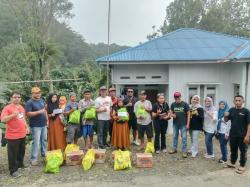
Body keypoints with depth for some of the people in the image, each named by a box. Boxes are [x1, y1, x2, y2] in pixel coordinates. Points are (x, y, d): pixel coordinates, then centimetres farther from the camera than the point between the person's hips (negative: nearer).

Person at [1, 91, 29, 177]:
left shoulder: (21, 107, 11)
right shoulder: (7, 108, -12)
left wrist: (26, 127, 15)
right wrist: (13, 115, -31)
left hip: (22, 134, 7)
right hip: (12, 135, -7)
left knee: (21, 151, 20)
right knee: (13, 153, 1)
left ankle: (20, 164, 38)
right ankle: (13, 170, 10)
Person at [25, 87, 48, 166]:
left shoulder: (42, 101, 11)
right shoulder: (29, 102, -10)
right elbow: (28, 114, -18)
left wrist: (47, 119, 13)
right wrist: (39, 112, -26)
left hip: (43, 124, 7)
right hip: (35, 126, -7)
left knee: (44, 140, 15)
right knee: (36, 142, -5)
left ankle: (44, 153, 31)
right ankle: (34, 159, 3)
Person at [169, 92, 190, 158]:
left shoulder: (185, 104, -7)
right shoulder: (173, 104, 2)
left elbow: (188, 114, -5)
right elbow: (171, 113, 11)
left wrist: (188, 124, -9)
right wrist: (172, 115, -13)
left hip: (183, 124, -3)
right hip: (175, 124, 4)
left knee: (184, 138, 1)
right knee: (175, 136, 14)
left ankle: (184, 151, 9)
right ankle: (174, 149, 28)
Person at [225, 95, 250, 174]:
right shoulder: (231, 110, 3)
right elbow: (226, 120, 12)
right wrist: (225, 116, -11)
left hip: (242, 136, -4)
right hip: (232, 135, 4)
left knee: (243, 151, 8)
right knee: (233, 150, 18)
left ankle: (242, 166, 21)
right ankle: (232, 163, 33)